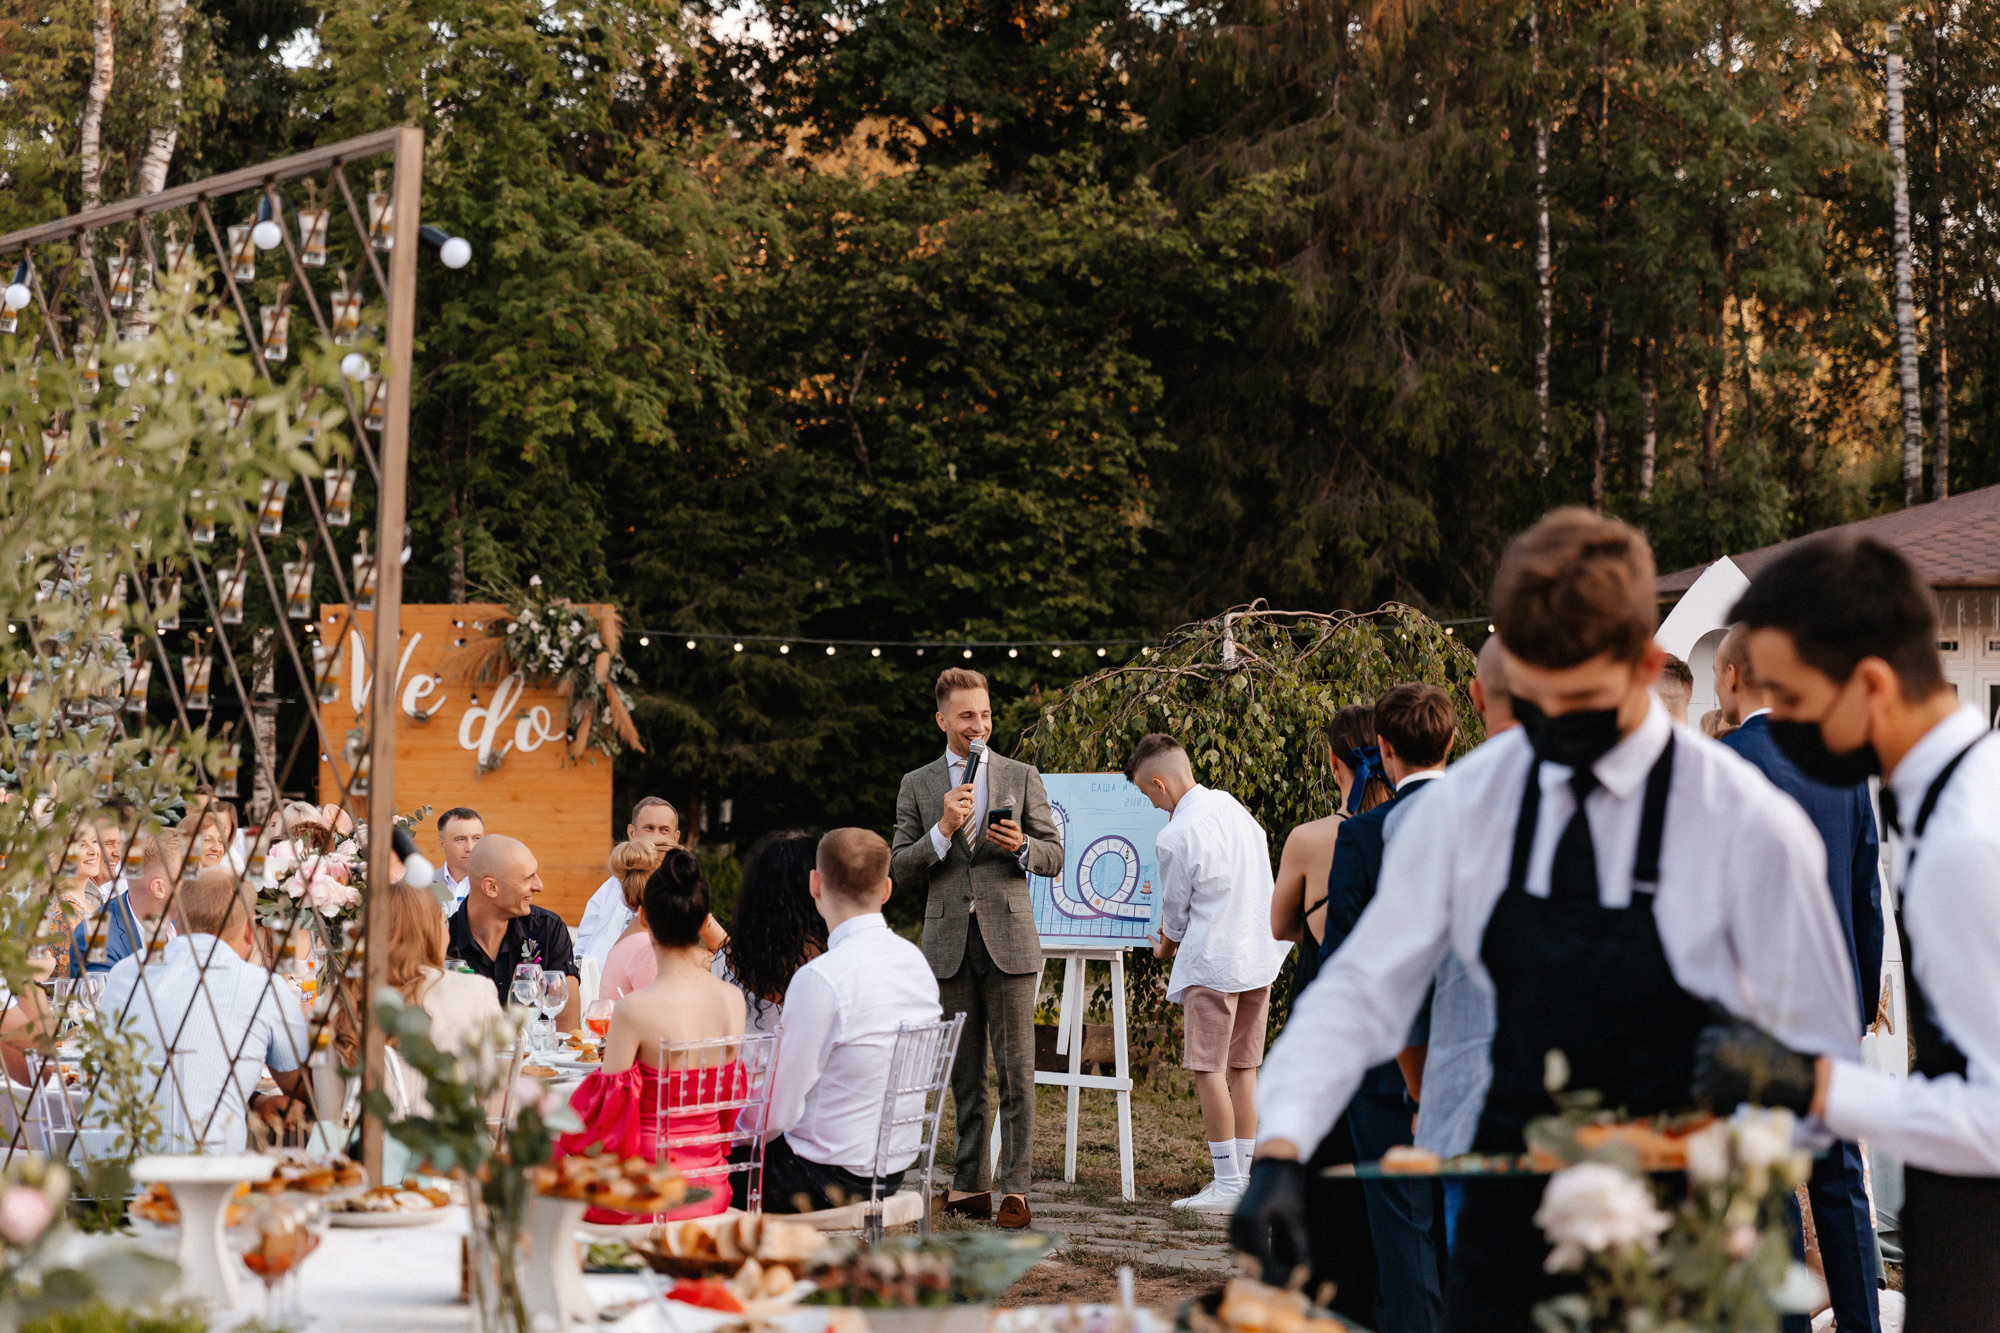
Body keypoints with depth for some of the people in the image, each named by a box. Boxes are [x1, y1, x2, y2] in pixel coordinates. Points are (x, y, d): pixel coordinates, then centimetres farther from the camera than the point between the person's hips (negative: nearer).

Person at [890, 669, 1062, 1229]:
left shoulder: (1022, 777, 9)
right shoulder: (917, 786, 10)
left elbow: (1054, 857, 8)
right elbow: (901, 871, 5)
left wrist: (1021, 846, -13)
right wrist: (943, 829, -10)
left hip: (1009, 940, -1)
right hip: (948, 943, 1)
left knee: (1016, 1069, -5)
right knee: (963, 1073, 6)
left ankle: (1015, 1186, -3)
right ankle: (971, 1183, 13)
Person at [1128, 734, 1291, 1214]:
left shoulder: (1175, 838, -16)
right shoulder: (1230, 804, 7)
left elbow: (1176, 912, -5)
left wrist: (1166, 945, 19)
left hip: (1212, 959, -8)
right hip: (1260, 953, 8)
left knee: (1208, 1070, -2)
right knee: (1243, 1069, 12)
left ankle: (1227, 1184, -2)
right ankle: (1244, 1177, 14)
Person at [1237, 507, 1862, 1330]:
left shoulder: (1747, 826, -11)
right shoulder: (1467, 804, -2)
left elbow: (1822, 1061, -4)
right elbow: (1362, 992, 0)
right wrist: (1280, 1149, -14)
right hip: (1506, 1227, 3)